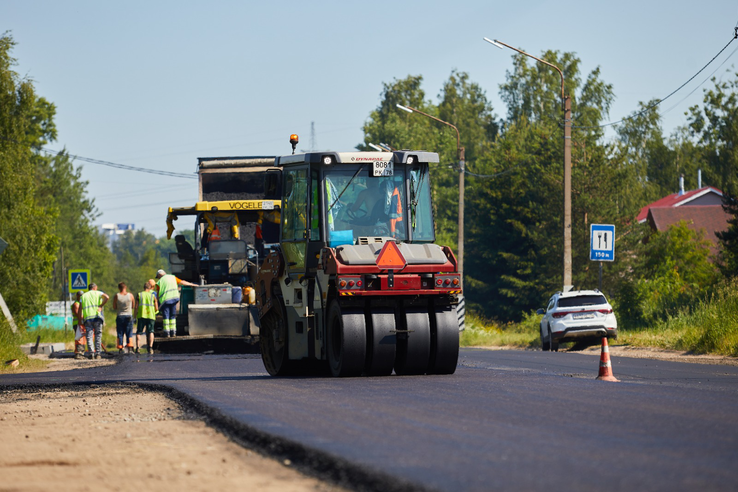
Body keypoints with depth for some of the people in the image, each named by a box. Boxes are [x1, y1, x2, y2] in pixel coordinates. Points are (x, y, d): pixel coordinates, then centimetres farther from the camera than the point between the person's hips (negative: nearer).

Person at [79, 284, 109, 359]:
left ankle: (91, 353, -11)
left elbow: (80, 309, 13)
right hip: (97, 316, -1)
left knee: (89, 336, 1)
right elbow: (107, 297, -9)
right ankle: (97, 353, 0)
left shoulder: (83, 296, 19)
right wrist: (101, 306, 0)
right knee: (98, 336, 5)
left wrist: (80, 320, 14)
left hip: (87, 318, 2)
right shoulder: (98, 293, 12)